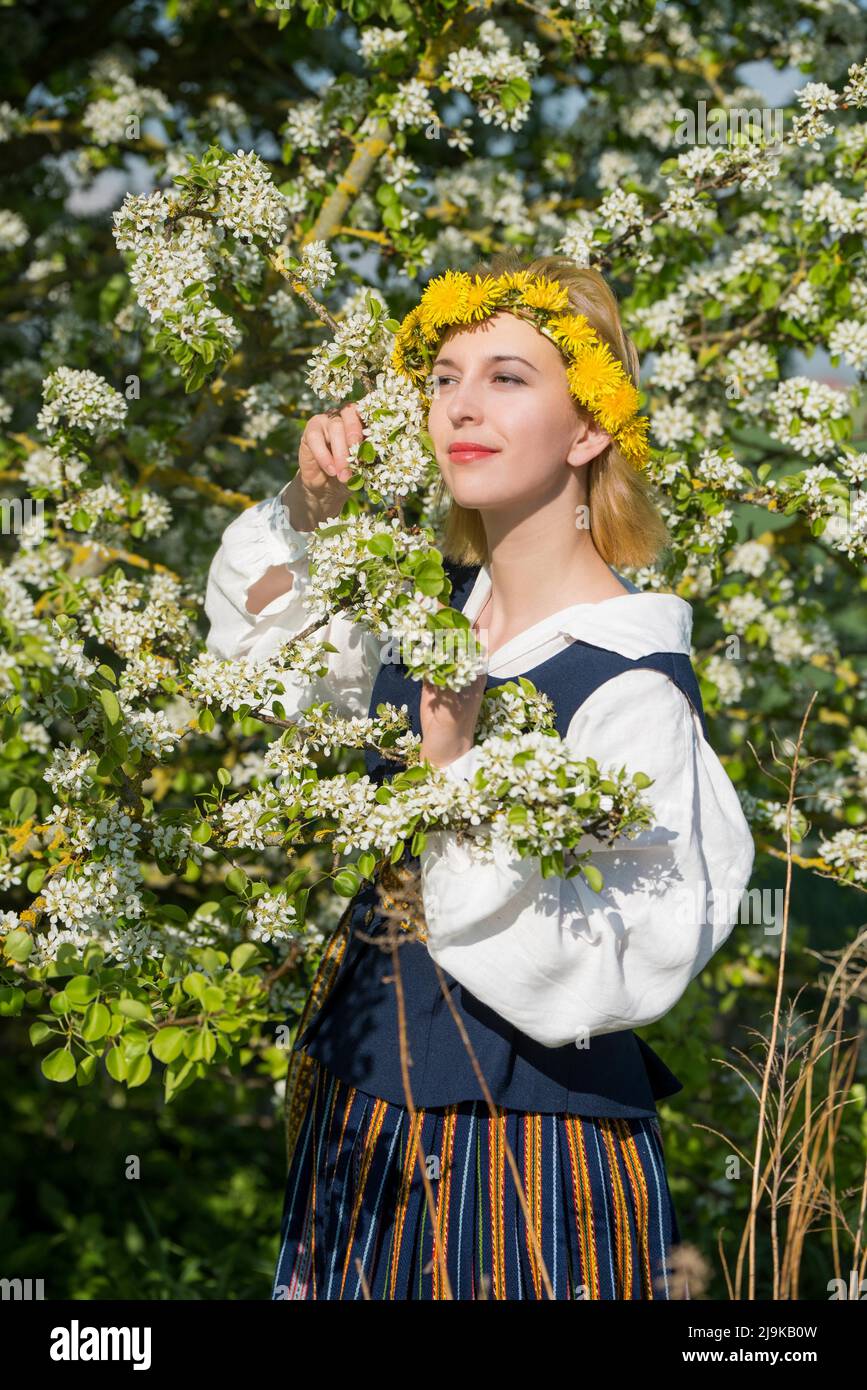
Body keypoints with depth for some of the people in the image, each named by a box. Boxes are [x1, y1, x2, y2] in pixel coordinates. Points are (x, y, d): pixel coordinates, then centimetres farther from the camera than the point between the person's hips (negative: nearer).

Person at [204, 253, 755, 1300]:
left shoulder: (630, 684, -20)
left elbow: (604, 977, -23)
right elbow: (256, 645, 19)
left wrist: (461, 780, -28)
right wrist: (309, 513, 1)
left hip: (527, 1148, -7)